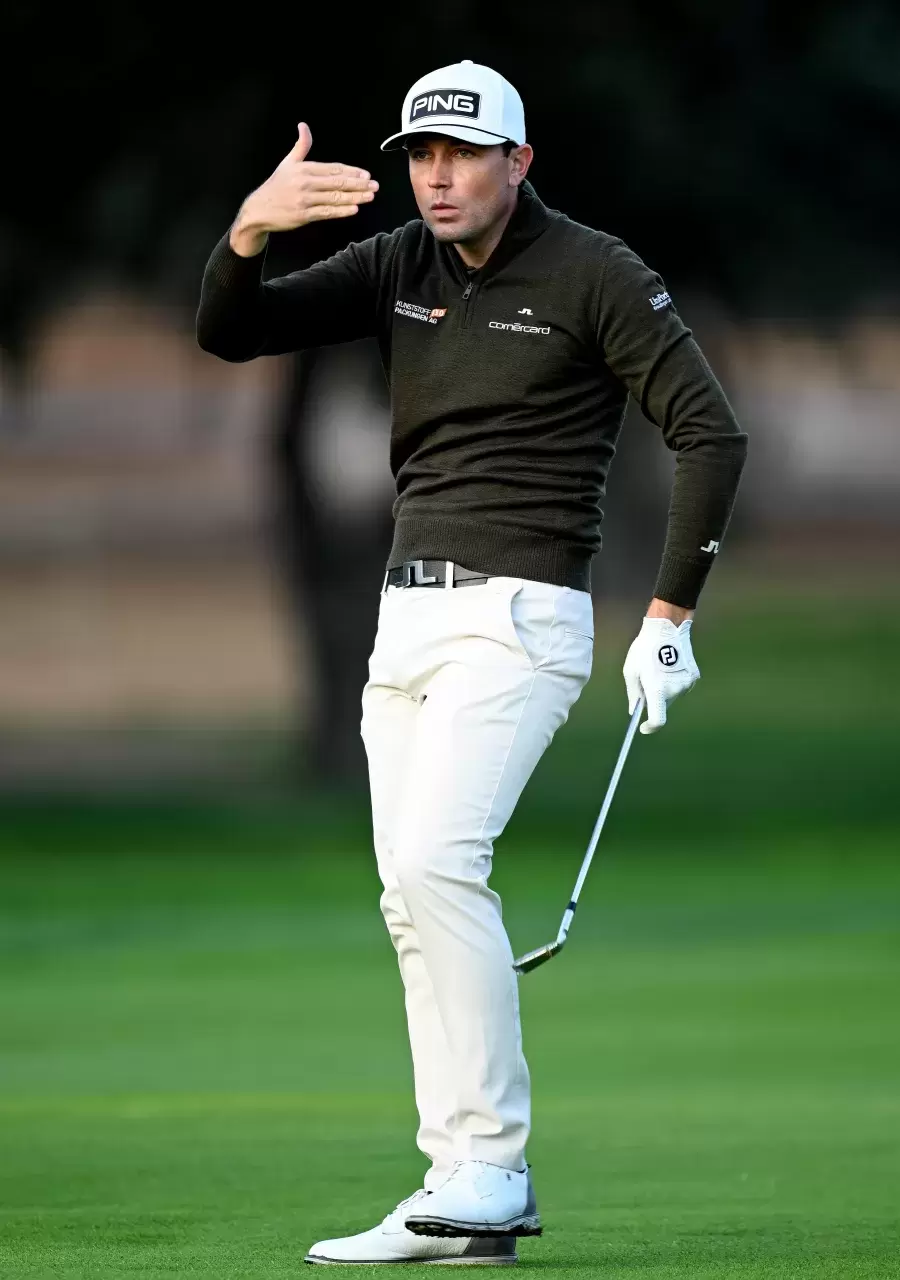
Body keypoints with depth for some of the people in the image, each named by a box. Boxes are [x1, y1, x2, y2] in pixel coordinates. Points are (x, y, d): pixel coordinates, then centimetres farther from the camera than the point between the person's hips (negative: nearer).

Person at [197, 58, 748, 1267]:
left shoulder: (592, 273, -7)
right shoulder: (398, 266, 9)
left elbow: (710, 432, -8)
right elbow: (230, 335, 3)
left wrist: (670, 615, -10)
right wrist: (248, 230, -18)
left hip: (518, 614, -7)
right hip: (407, 615, 7)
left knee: (436, 860, -22)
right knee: (413, 897, 4)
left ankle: (490, 1167, -20)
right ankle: (466, 1187, 8)